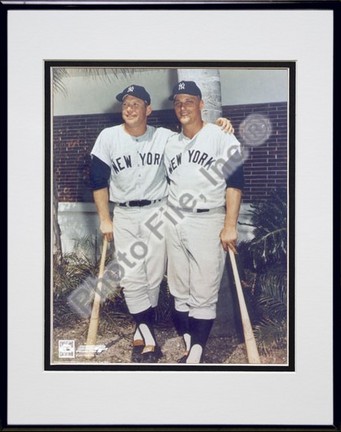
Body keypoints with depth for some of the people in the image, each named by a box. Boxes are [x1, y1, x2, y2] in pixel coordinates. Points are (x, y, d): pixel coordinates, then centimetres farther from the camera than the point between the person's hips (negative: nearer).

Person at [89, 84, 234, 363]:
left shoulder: (164, 137, -3)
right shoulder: (108, 137, -3)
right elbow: (99, 180, 1)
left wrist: (217, 125, -19)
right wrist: (105, 220, -1)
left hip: (158, 212, 0)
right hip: (124, 216, 0)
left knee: (154, 278, 5)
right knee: (131, 278, -2)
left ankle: (142, 333, 21)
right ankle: (149, 340, 7)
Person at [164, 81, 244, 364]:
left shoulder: (222, 137, -6)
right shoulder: (171, 144, 13)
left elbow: (235, 183, -10)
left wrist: (230, 225, -17)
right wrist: (169, 221, 16)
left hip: (208, 221, -6)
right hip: (175, 223, 6)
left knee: (203, 295, -5)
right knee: (180, 292, 9)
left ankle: (195, 357, 1)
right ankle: (187, 349, 19)